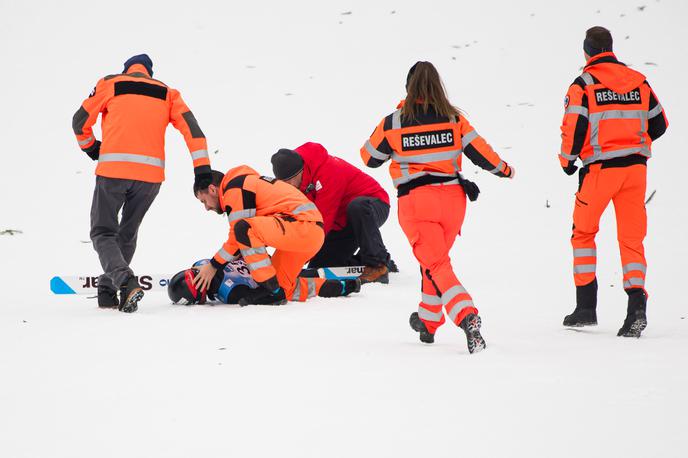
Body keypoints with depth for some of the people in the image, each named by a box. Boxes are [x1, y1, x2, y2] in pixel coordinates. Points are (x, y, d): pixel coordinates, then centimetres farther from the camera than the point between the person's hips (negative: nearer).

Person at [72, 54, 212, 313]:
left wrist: (91, 148, 32)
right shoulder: (167, 94, 16)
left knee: (102, 232, 6)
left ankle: (126, 282, -19)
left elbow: (80, 121, 14)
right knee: (127, 233, 22)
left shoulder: (109, 84, 11)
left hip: (113, 169, -3)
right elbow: (192, 128, 5)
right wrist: (202, 169, 2)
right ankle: (107, 291, 21)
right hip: (151, 173, 3)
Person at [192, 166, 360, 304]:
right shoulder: (244, 183, 25)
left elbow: (241, 233, -12)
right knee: (283, 289, 12)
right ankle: (342, 287, 21)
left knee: (244, 228, -26)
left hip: (303, 226, -11)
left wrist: (214, 265, -3)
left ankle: (271, 289, -20)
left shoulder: (235, 189, -6)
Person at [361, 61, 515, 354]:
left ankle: (467, 317, -31)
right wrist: (504, 169, 21)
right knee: (437, 258, 24)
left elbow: (370, 157, 10)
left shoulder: (393, 123, -5)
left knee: (436, 264, -7)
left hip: (416, 201, -3)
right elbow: (481, 153, 2)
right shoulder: (454, 118, -2)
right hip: (452, 198, 4)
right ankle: (428, 322, 37)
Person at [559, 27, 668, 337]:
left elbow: (574, 129, -11)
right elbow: (658, 124, 14)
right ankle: (637, 304, -13)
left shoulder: (583, 85, -5)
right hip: (635, 166, 3)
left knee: (584, 233, 14)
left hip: (600, 168, -3)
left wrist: (567, 159, 7)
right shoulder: (638, 81, 8)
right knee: (632, 238, 5)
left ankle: (586, 307, 12)